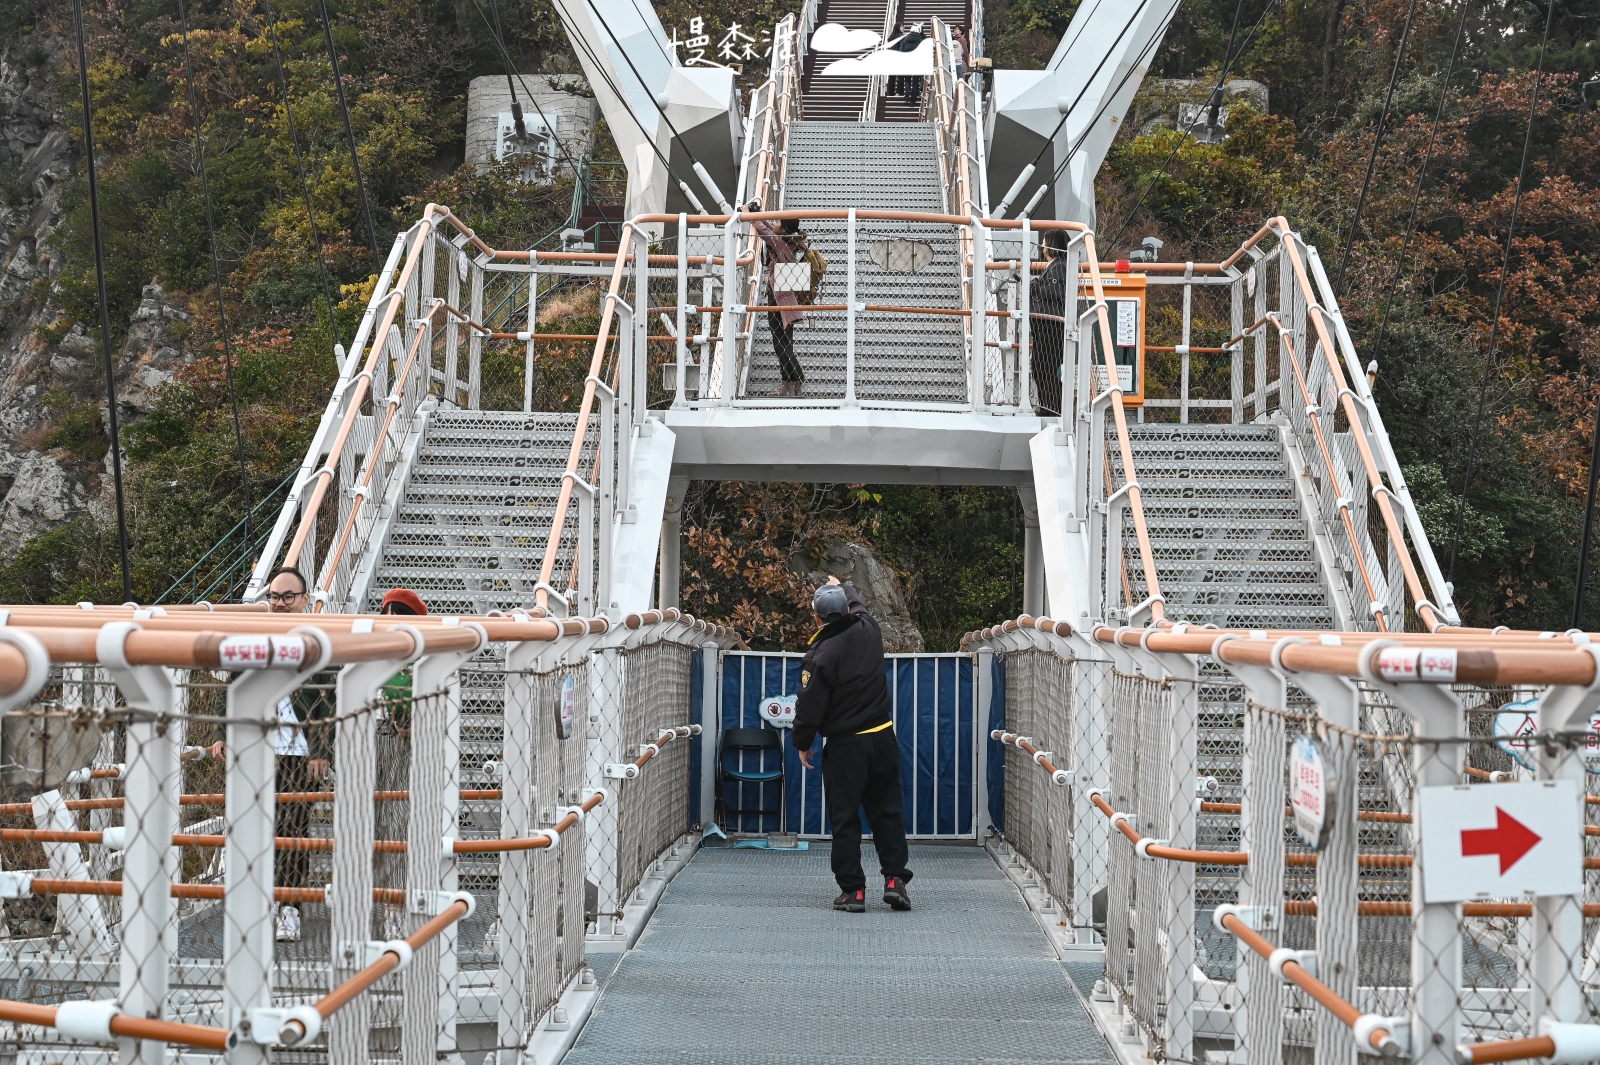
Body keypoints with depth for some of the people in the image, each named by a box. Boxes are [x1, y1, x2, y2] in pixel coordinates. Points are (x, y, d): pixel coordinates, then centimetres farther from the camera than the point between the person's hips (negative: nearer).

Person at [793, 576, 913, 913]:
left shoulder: (820, 657, -16)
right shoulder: (868, 631, -1)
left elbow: (809, 708, -11)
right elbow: (858, 606, 26)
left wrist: (803, 745, 5)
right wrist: (842, 588, 44)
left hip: (844, 746, -5)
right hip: (882, 738, 5)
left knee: (845, 819, 3)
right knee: (887, 812, 12)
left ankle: (852, 890, 3)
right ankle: (894, 879, 6)